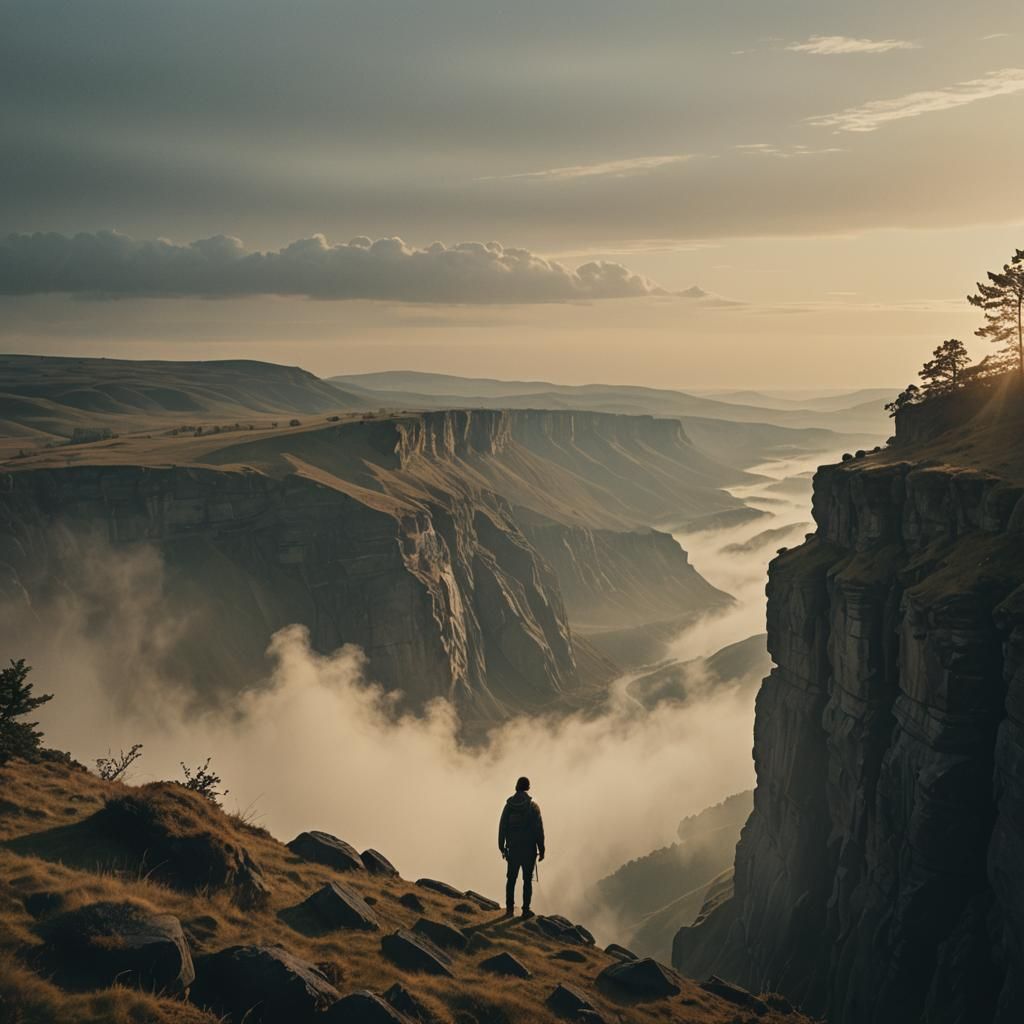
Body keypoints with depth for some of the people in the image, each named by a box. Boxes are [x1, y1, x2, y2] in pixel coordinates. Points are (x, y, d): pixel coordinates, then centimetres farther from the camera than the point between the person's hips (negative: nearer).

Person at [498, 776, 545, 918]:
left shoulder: (508, 806, -2)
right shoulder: (533, 807, -9)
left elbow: (502, 827, 2)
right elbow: (539, 830, -8)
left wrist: (502, 847, 12)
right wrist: (541, 849, 0)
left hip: (513, 849, 2)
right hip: (529, 849, -2)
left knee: (511, 879, 12)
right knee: (527, 880, 6)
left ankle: (510, 909, 12)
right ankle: (526, 909, 5)